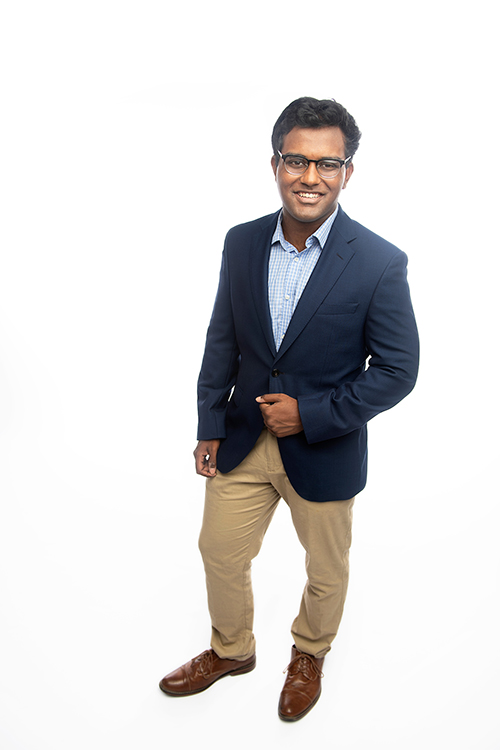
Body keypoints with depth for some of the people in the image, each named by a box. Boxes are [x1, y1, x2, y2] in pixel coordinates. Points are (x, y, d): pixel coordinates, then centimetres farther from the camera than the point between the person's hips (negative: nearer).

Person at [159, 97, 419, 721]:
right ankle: (231, 651, 48)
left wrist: (311, 413, -19)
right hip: (242, 442, 4)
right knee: (220, 553, 19)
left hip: (325, 452, -3)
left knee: (326, 572, 19)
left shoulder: (380, 264, -17)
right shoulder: (241, 243, -5)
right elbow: (221, 342, 3)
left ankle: (309, 656, 51)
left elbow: (397, 370, -13)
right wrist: (210, 428, 3)